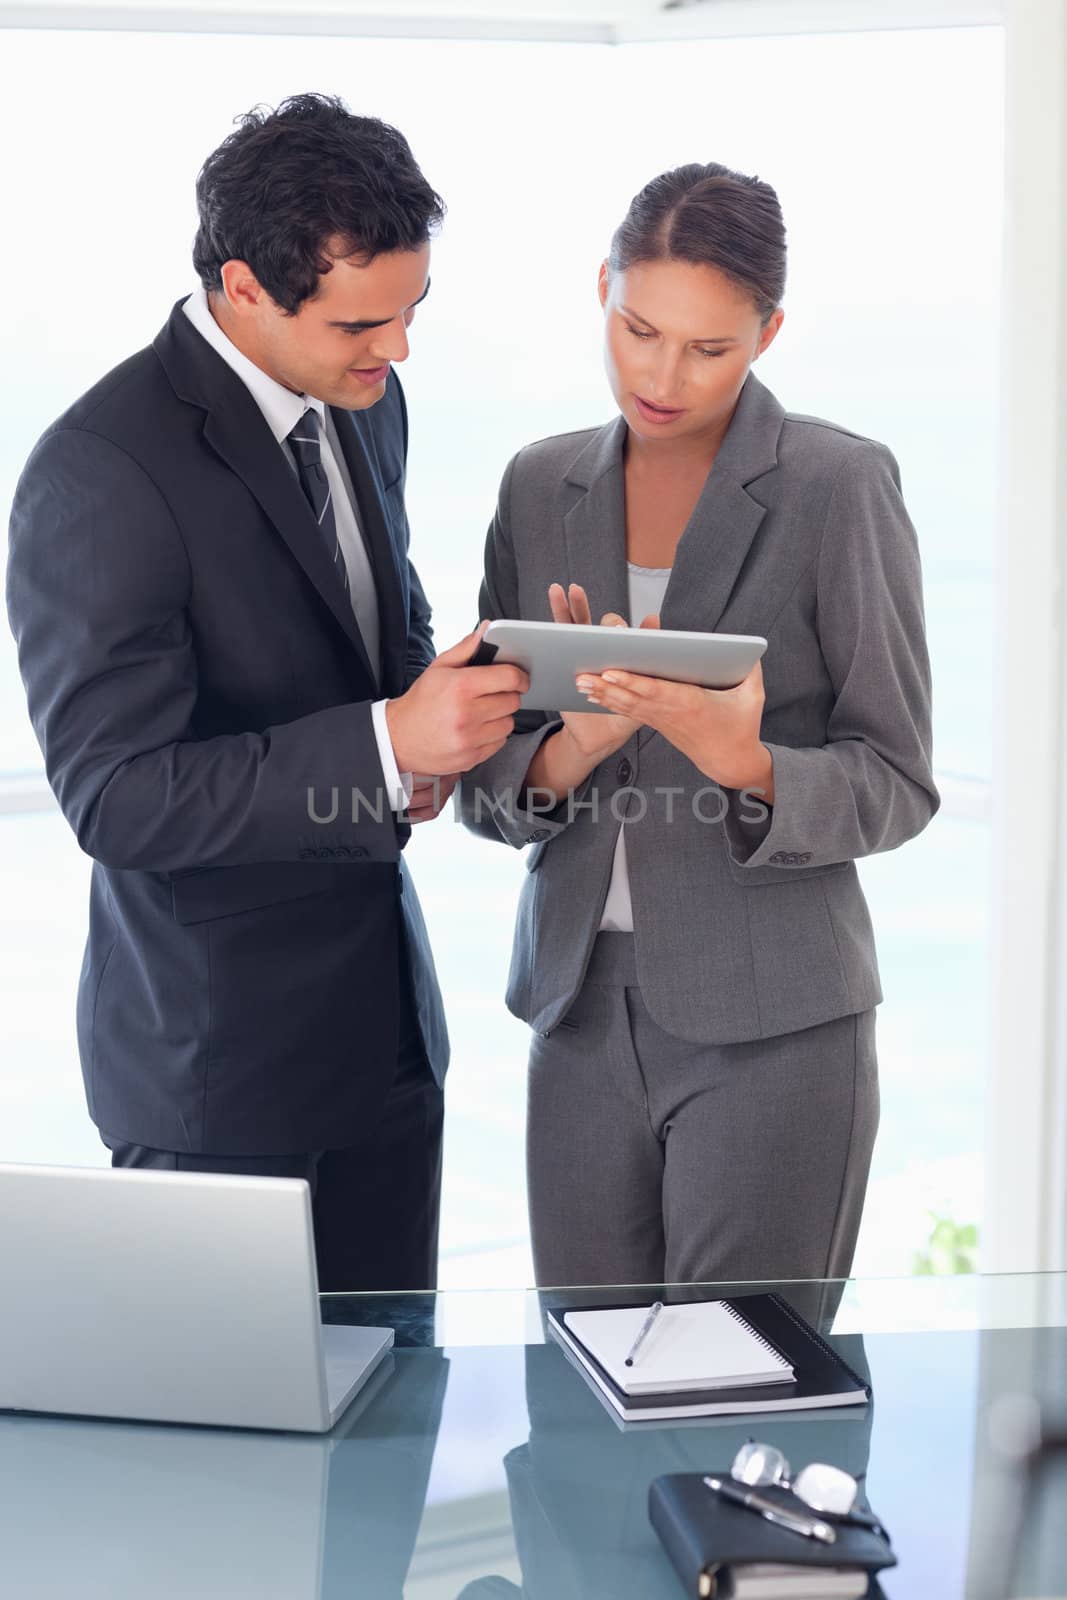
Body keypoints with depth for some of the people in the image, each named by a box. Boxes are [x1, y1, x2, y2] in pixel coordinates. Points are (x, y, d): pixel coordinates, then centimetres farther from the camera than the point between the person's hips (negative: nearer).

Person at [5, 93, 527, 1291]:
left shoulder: (365, 404, 4)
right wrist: (385, 744, -28)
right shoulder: (101, 471, -21)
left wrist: (428, 720, -2)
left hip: (388, 1012, 7)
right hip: (223, 1047, -7)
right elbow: (116, 797, -22)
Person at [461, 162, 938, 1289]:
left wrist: (742, 763, -24)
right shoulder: (539, 487, 8)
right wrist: (576, 746, -15)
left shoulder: (839, 485, -5)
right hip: (581, 1012, 4)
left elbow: (895, 784, -4)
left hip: (770, 1026, -4)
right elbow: (485, 786, 7)